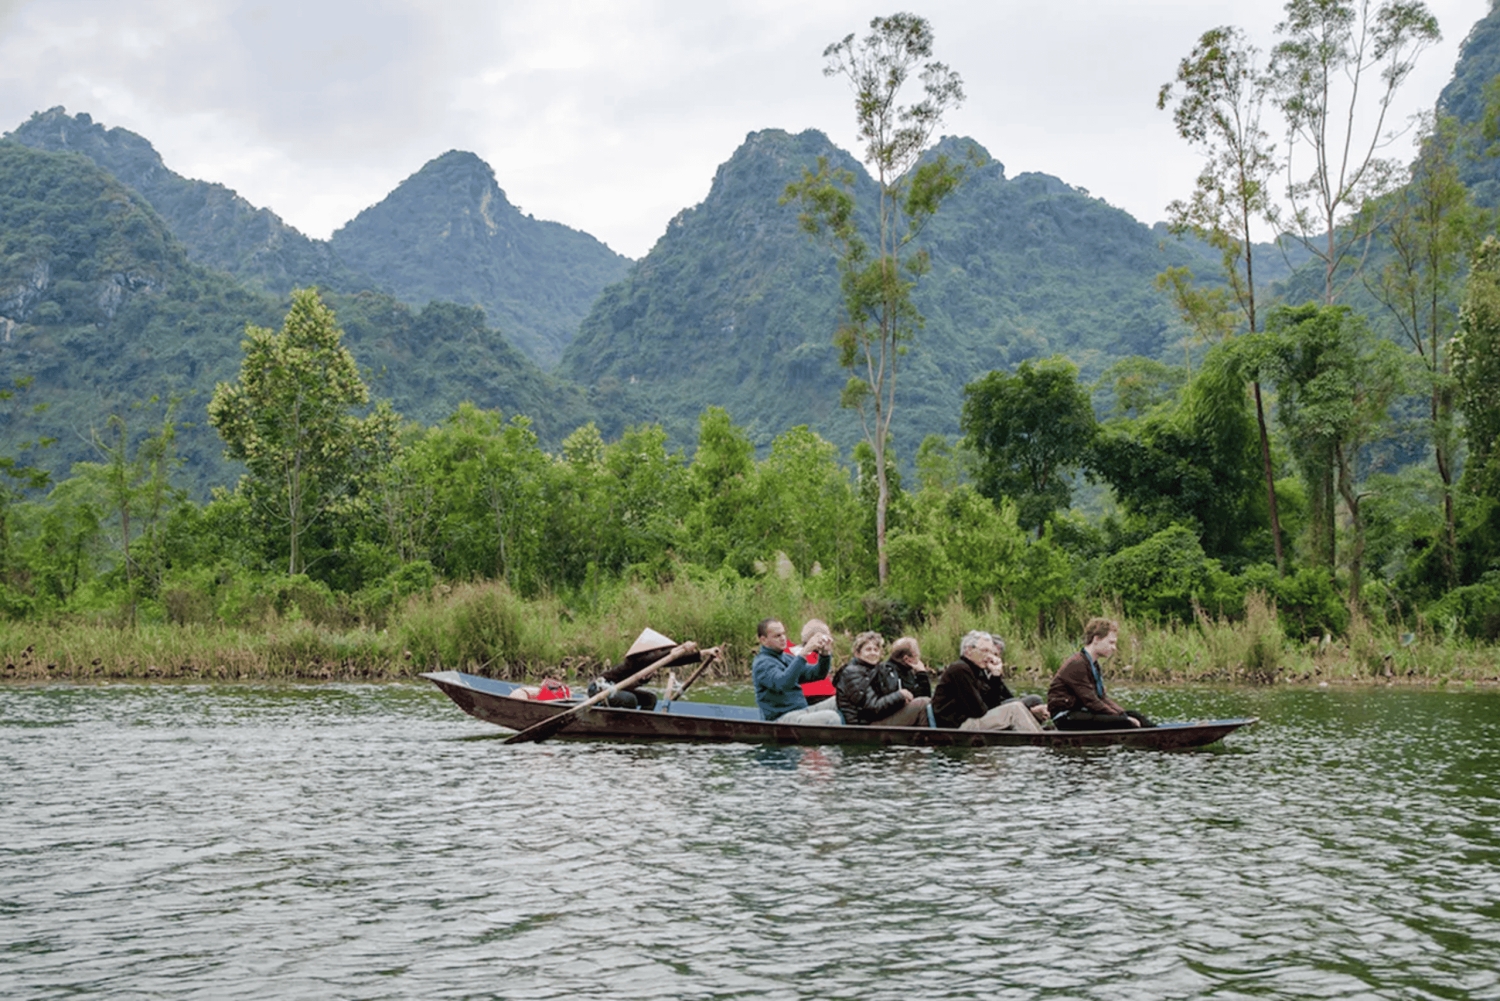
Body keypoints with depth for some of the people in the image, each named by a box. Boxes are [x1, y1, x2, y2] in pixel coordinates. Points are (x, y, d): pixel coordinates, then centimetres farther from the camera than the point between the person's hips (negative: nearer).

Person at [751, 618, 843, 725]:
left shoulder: (786, 658, 18)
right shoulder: (761, 663, -9)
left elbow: (817, 674, 16)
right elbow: (783, 683, -28)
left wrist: (824, 654, -4)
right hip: (781, 719, -9)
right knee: (831, 717, -27)